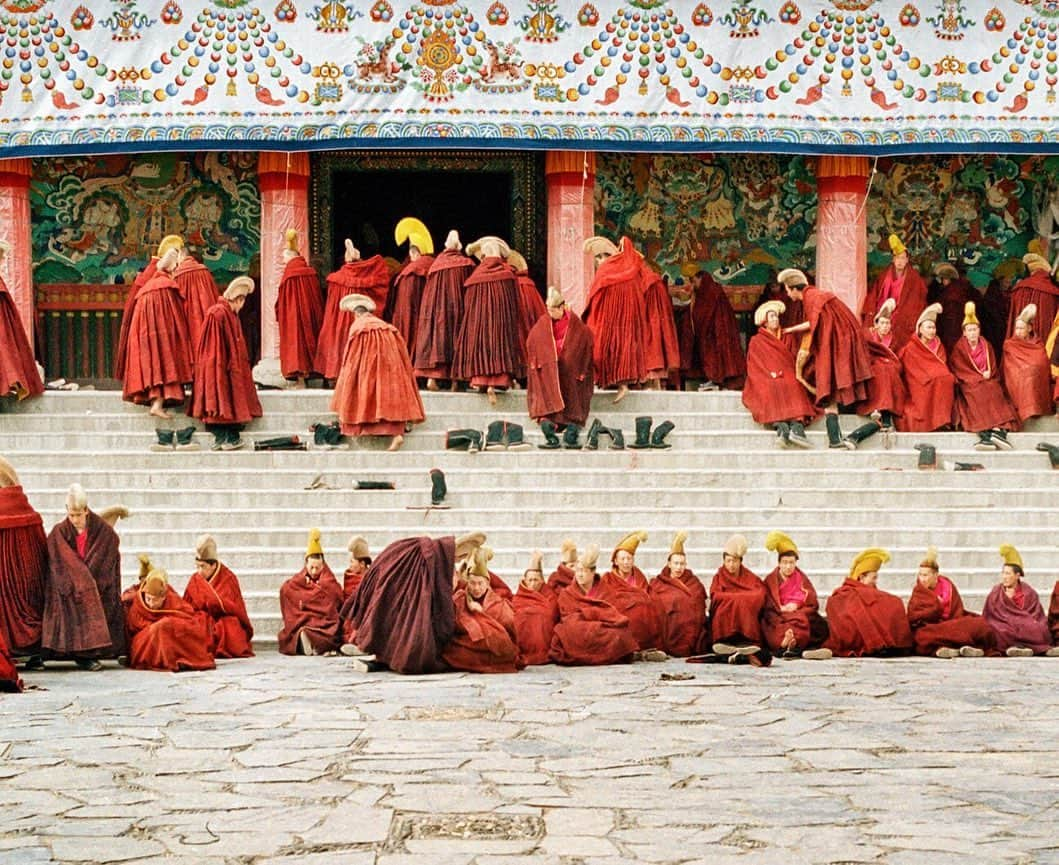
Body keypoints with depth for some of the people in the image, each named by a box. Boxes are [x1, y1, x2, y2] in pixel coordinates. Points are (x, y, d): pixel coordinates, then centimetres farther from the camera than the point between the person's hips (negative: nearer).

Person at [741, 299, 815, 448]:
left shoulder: (783, 339, 27)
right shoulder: (756, 341, 16)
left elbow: (791, 363, 21)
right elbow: (755, 367, 5)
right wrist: (772, 375, -11)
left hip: (787, 380, 3)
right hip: (765, 381, -3)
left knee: (793, 387, -33)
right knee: (774, 389, -37)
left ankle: (797, 427, -54)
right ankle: (781, 427, -57)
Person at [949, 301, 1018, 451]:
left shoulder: (986, 347, 18)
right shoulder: (959, 348, 8)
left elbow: (992, 367, 14)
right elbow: (958, 369, -1)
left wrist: (988, 373, -9)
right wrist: (979, 377, -9)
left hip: (988, 381, 3)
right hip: (968, 384, -3)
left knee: (995, 392, -31)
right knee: (979, 394, -35)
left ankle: (998, 430, -50)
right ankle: (985, 435, -52)